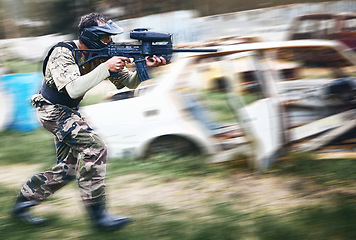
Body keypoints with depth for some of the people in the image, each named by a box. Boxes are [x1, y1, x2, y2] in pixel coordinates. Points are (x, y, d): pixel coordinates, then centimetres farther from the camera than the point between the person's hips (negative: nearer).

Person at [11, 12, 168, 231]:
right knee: (94, 147, -23)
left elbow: (129, 82, -2)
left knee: (68, 169, 5)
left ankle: (24, 202, 21)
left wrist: (145, 67, -22)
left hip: (69, 114, 8)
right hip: (53, 111, -8)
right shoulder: (63, 53, -23)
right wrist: (105, 68, -37)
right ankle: (98, 214, -19)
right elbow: (74, 88, -37)